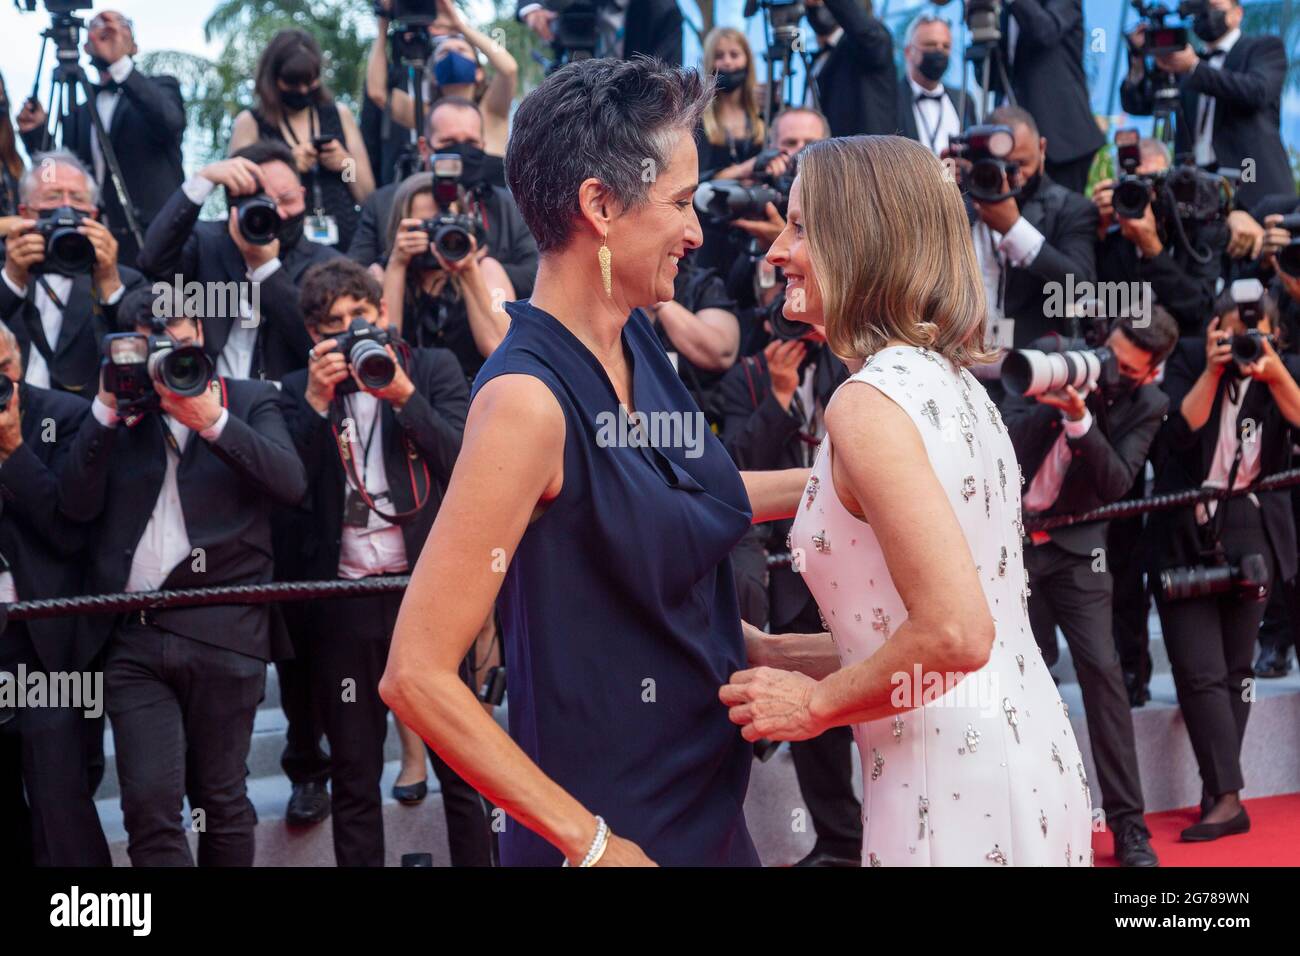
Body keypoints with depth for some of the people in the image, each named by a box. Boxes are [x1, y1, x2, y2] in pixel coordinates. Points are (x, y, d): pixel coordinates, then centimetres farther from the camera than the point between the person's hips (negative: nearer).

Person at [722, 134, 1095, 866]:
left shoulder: (870, 400, -16)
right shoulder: (952, 385, 11)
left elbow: (955, 633, -24)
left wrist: (815, 702, -11)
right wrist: (769, 653, 14)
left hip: (957, 797, -9)